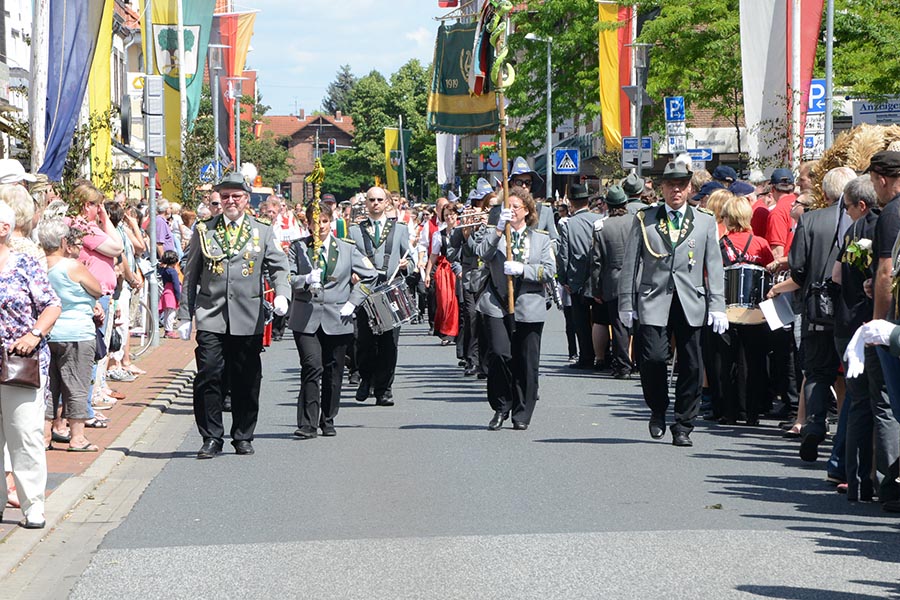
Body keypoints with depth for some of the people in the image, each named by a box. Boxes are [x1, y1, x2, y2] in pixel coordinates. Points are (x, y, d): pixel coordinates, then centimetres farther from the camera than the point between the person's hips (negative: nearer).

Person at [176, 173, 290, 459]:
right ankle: (211, 438, 0)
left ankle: (243, 437, 17)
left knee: (247, 381, 4)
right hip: (211, 317, 0)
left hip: (249, 319, 0)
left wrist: (281, 294, -17)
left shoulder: (263, 233, 10)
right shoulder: (204, 231, 10)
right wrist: (186, 315, 6)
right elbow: (191, 276, 11)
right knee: (208, 376, -8)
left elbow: (278, 266, 4)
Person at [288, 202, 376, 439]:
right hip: (306, 319, -2)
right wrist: (306, 280, -20)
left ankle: (328, 421, 21)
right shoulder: (298, 248, 6)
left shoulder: (347, 249, 8)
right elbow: (287, 278, 0)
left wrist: (352, 302, 4)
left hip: (337, 320, 2)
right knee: (312, 367, -14)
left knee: (333, 372, 6)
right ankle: (308, 424, -13)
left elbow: (369, 276, 13)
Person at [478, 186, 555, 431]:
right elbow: (484, 254, -10)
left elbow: (550, 271, 2)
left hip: (529, 308, 1)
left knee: (526, 363, 2)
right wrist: (499, 229, -18)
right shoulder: (494, 234, 11)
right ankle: (501, 408, 2)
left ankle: (522, 414, 14)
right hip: (497, 305, -1)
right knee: (499, 354, -15)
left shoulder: (541, 238, 12)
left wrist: (522, 269, -12)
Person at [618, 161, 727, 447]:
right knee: (653, 358, -13)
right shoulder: (644, 219, 9)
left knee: (691, 366, -1)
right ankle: (658, 410, 13)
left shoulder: (705, 223, 11)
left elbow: (714, 267, 9)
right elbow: (630, 263, 9)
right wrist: (627, 303, 3)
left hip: (691, 304, 1)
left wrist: (717, 306, 0)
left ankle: (683, 426, 10)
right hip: (653, 300, -1)